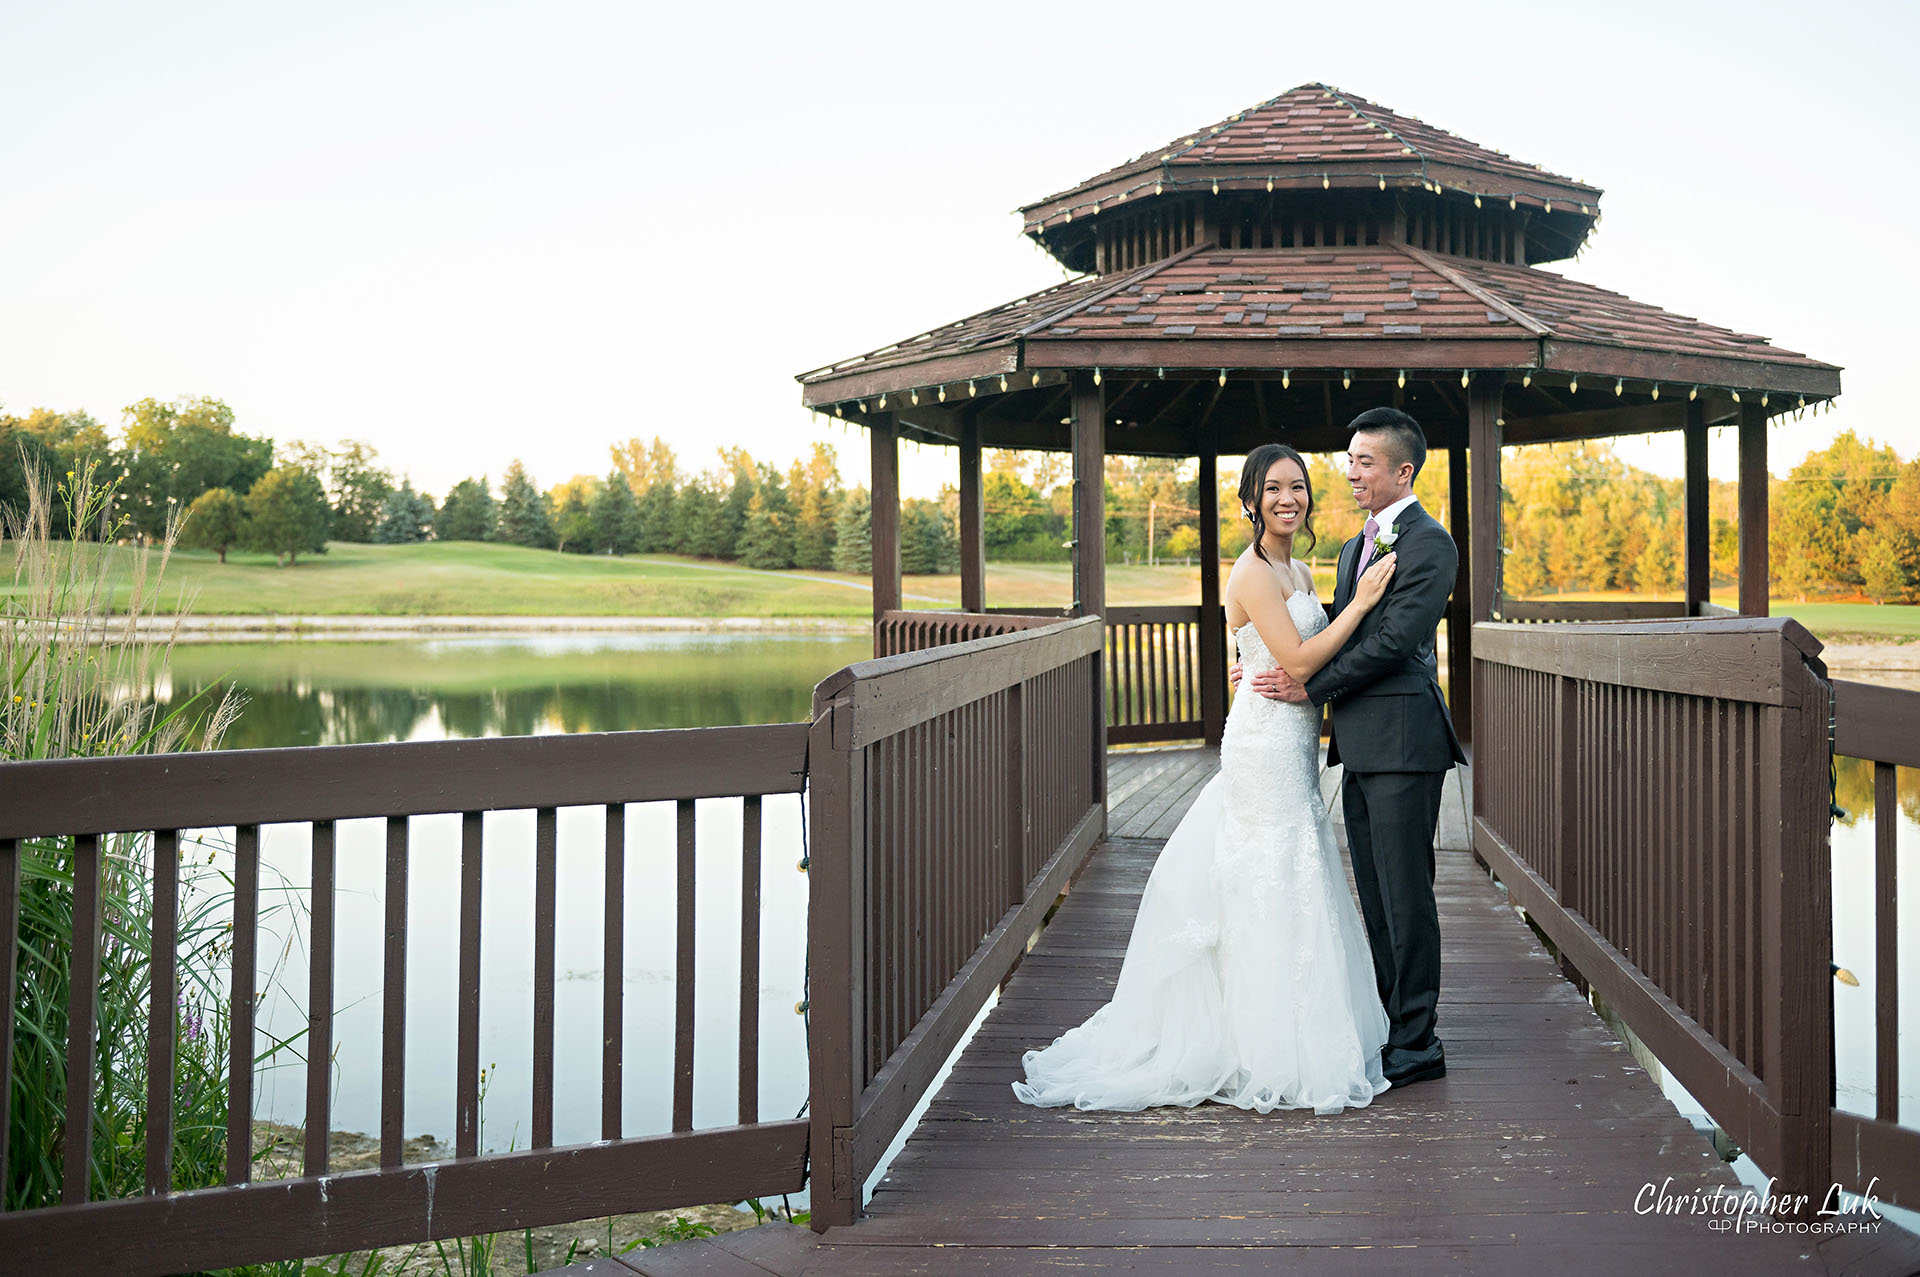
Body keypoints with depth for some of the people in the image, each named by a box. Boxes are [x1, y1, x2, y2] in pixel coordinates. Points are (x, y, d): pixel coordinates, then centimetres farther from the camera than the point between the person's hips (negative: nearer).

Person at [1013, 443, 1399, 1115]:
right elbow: (1298, 661, -19)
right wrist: (1361, 602, -16)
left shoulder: (1296, 572, 14)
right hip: (1267, 749, -9)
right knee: (1273, 896, -3)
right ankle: (1272, 1058, 7)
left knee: (1283, 896, 14)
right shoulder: (1253, 573, -14)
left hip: (1291, 750, 9)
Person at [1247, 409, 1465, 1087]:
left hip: (1402, 743, -9)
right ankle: (1389, 1026, 24)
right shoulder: (1354, 547, 19)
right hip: (1361, 746, 9)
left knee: (1406, 894, -3)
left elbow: (1392, 640, -17)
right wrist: (1273, 670, 4)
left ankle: (1417, 1043, 7)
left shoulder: (1429, 543, -9)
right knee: (1375, 895, 14)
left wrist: (1310, 688, -12)